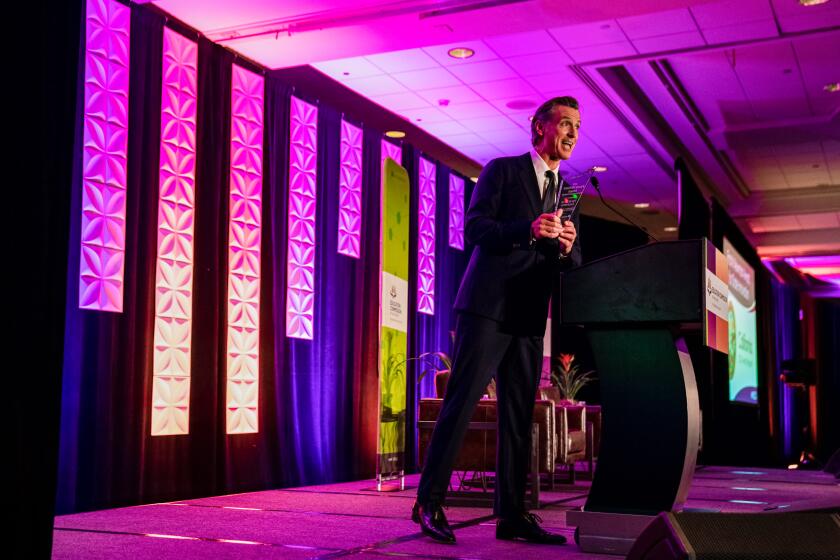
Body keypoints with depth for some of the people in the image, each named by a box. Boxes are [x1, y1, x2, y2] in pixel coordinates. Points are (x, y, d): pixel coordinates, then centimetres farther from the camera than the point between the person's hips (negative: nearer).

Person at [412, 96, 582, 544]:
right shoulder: (502, 170, 3)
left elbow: (572, 264, 17)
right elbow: (474, 228, -8)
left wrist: (567, 247, -7)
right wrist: (528, 231, -22)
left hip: (529, 318, 7)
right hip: (489, 306, -6)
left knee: (519, 417, 6)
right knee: (461, 401, -9)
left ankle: (511, 514, 11)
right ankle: (429, 502, -2)